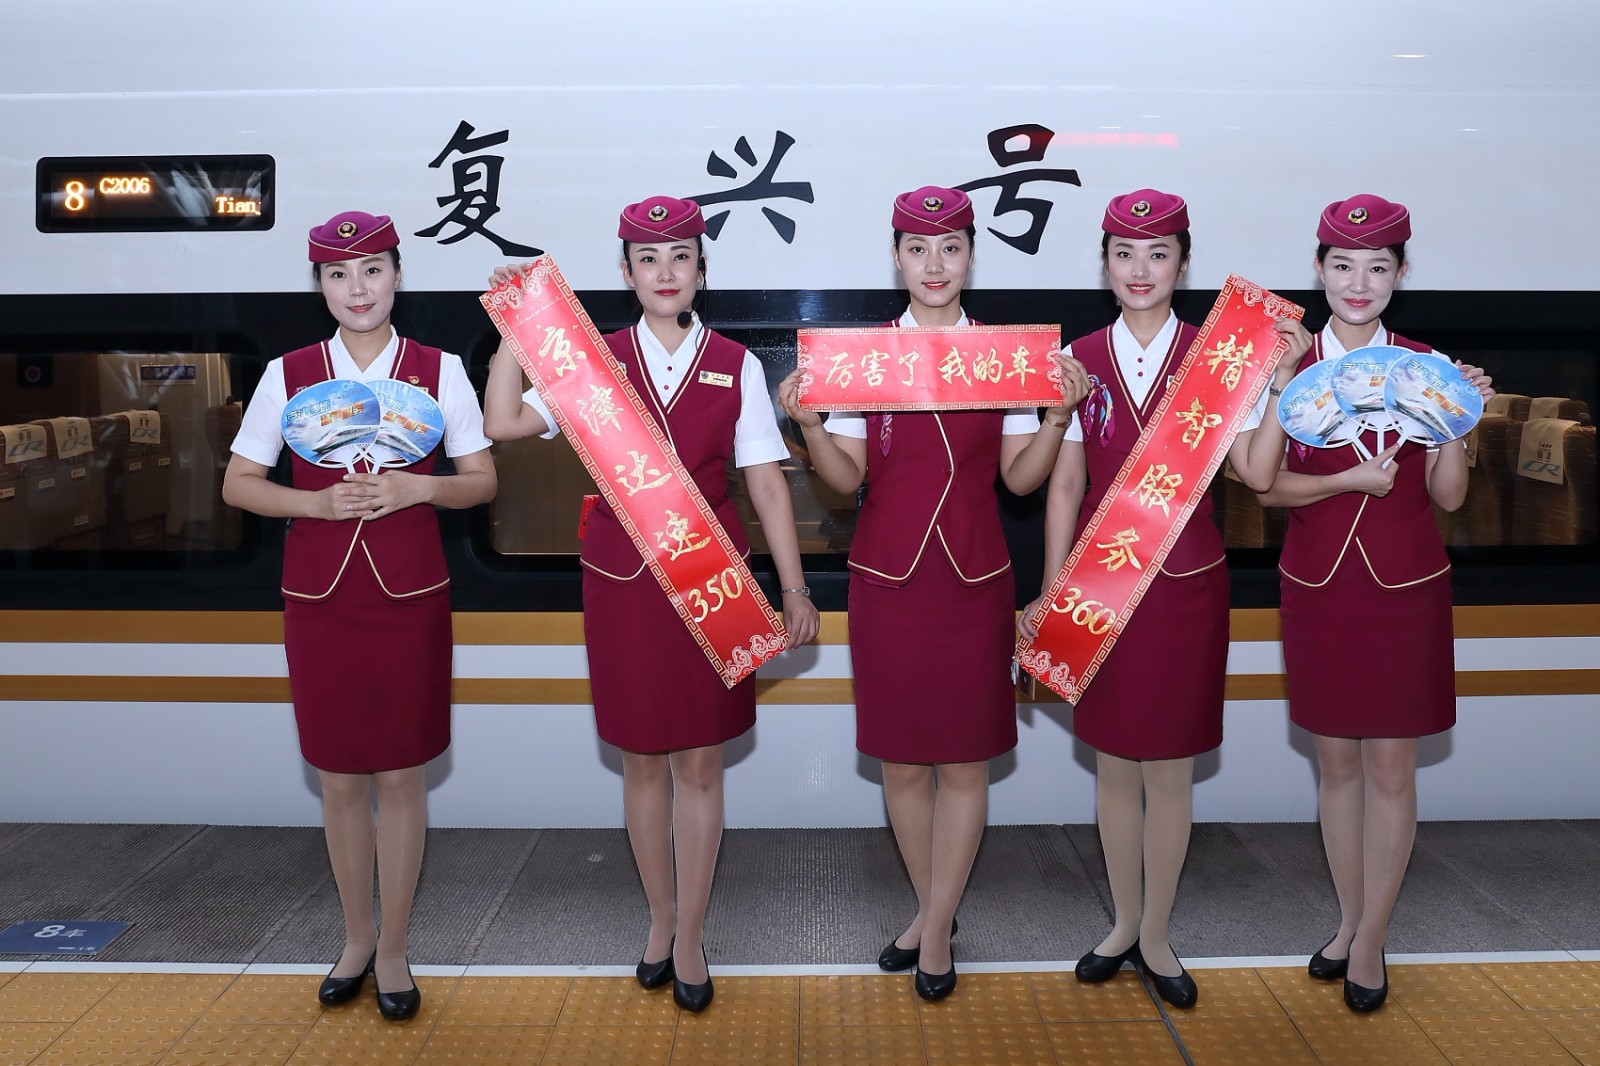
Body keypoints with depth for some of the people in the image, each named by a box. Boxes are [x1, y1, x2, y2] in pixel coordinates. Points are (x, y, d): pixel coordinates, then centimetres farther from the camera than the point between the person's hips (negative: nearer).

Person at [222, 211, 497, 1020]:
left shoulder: (439, 370, -1)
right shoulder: (288, 374, 1)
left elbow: (483, 481, 3)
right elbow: (238, 484, 4)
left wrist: (419, 488, -16)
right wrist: (317, 501, -13)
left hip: (409, 596, -1)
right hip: (320, 597, 1)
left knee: (401, 775, 5)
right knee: (339, 777, 10)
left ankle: (394, 950, 21)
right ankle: (356, 938, 30)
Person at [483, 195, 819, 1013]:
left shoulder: (736, 366, 1)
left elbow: (767, 484, 1)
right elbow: (504, 422, -10)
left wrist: (794, 587, -1)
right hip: (621, 579, 1)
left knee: (699, 762, 6)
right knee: (642, 759, 11)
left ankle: (689, 938, 20)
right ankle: (660, 918, 30)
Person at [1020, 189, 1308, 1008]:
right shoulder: (1078, 360, 1)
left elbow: (1256, 472, -8)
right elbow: (1064, 485, 3)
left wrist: (1279, 385, -19)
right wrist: (1050, 594, 2)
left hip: (1185, 581, -1)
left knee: (1170, 768, 7)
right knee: (1113, 764, 12)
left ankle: (1155, 934, 24)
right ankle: (1123, 923, 29)